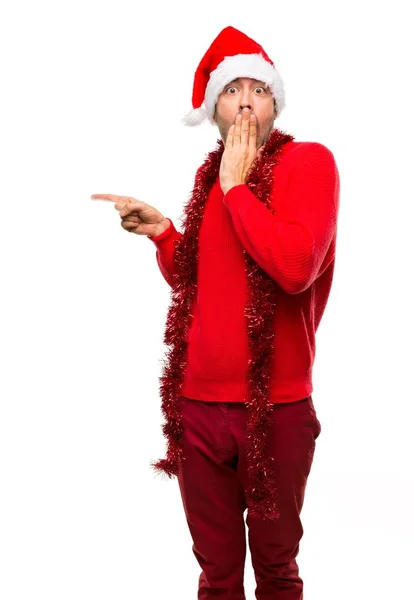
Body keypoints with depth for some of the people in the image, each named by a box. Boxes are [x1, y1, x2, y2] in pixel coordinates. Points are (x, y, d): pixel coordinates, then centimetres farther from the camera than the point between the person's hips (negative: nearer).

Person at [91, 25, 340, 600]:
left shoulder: (309, 161, -8)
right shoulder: (210, 175, 11)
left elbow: (295, 267, -25)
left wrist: (235, 186, -15)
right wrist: (160, 231, 4)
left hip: (276, 410, -5)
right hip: (198, 406, 5)